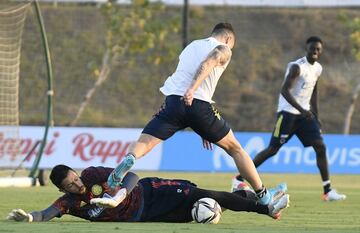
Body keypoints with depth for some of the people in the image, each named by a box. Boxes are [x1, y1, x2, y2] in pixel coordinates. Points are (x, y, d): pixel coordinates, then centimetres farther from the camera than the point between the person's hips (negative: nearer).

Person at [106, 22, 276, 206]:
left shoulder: (192, 46, 32)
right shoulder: (223, 49, 13)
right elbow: (207, 64, -10)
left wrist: (203, 129, 35)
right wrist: (192, 90, -26)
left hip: (174, 101, 3)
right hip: (199, 104, -3)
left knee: (143, 143, -3)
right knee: (234, 148, 14)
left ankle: (129, 159, -38)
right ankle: (264, 197, 17)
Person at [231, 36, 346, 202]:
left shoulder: (318, 69, 10)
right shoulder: (297, 67, -15)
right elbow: (284, 90, -22)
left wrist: (315, 118, 18)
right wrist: (301, 110, -30)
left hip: (305, 113, 7)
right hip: (288, 112, -7)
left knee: (320, 147, -4)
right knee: (273, 149, -9)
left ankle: (327, 191, -2)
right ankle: (239, 179, 1)